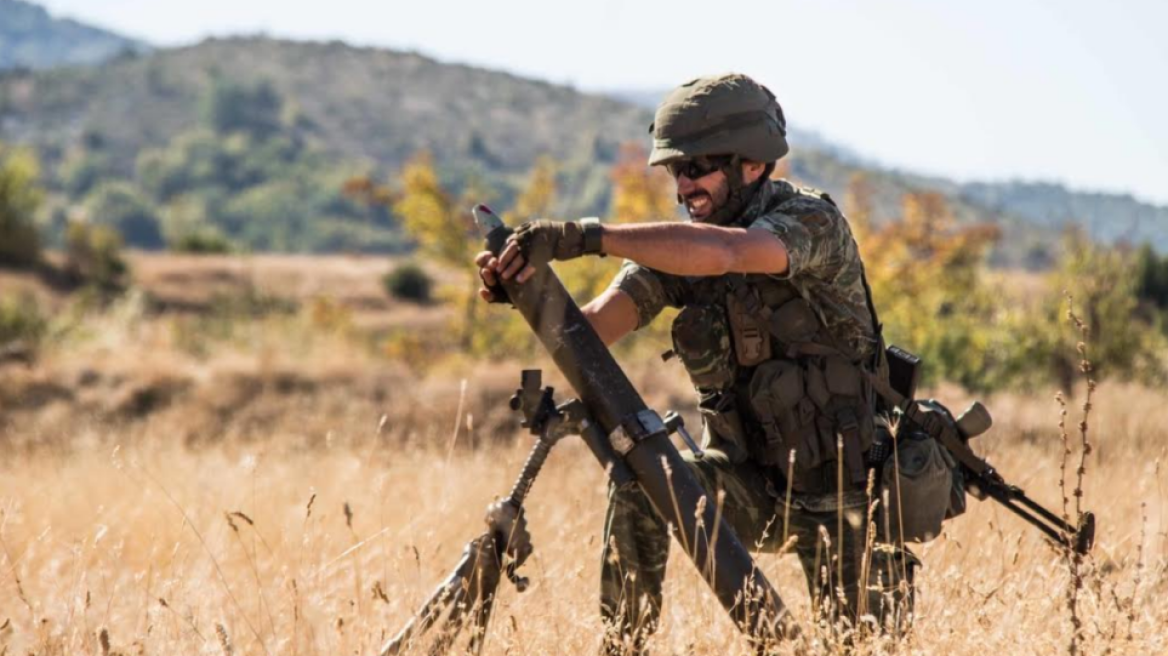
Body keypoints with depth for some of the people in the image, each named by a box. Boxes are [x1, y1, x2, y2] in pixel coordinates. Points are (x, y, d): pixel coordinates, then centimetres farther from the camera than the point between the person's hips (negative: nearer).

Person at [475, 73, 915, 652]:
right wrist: (524, 288, -33)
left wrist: (584, 236, -43)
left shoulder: (809, 219, -17)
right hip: (747, 479, 4)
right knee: (638, 489, -22)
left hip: (836, 487, -4)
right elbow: (590, 328, -12)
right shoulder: (675, 244, 1)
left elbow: (720, 252, -38)